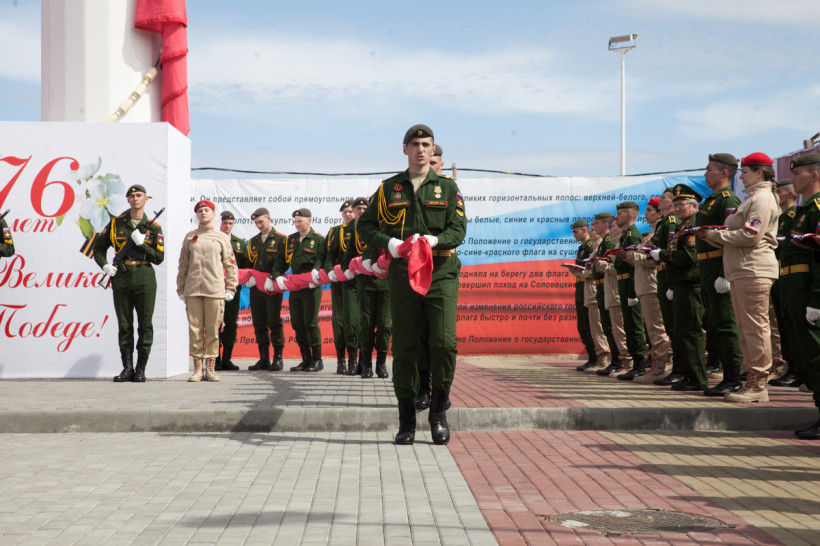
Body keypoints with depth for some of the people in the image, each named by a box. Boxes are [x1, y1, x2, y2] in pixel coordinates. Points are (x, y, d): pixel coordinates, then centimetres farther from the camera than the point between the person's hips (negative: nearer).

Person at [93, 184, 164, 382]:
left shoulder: (153, 227, 6)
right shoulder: (116, 223, 9)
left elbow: (159, 258, 1)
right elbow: (98, 248, 14)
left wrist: (141, 243, -11)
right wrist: (105, 265, -3)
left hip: (144, 278, -1)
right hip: (121, 278, 1)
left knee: (145, 325, -1)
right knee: (124, 325, 4)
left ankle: (141, 369, 5)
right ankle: (127, 368, 10)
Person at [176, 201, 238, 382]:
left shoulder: (221, 237, 9)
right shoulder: (190, 237, 14)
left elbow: (230, 264, 8)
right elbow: (183, 264, 14)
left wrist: (230, 289, 1)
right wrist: (181, 289, 9)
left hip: (215, 290, -1)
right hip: (193, 290, 1)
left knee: (213, 329, -1)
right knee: (195, 329, 0)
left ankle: (210, 368, 6)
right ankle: (197, 368, 6)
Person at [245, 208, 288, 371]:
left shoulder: (281, 239, 0)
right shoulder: (253, 241, 18)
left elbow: (284, 263, -7)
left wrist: (273, 277, -20)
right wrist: (248, 278, 3)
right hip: (255, 288, 6)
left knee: (274, 323, -5)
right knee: (259, 324, 6)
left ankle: (278, 358, 1)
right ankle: (264, 359, 13)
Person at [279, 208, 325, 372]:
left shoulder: (318, 239, -1)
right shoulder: (291, 239, 16)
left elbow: (321, 261, -9)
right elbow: (284, 260, 15)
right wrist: (275, 276, 3)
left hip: (312, 287, -6)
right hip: (295, 287, 6)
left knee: (310, 323, -6)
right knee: (297, 324, 6)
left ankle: (317, 360, 3)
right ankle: (306, 359, 14)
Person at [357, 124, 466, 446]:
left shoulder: (448, 187, 10)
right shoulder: (389, 188, 12)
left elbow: (459, 229, 1)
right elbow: (365, 225, 13)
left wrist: (434, 239, -20)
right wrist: (388, 242, -7)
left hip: (441, 274, -1)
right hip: (402, 275, 1)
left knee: (445, 344, -11)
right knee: (404, 348, 2)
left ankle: (438, 410, 7)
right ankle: (406, 418, 12)